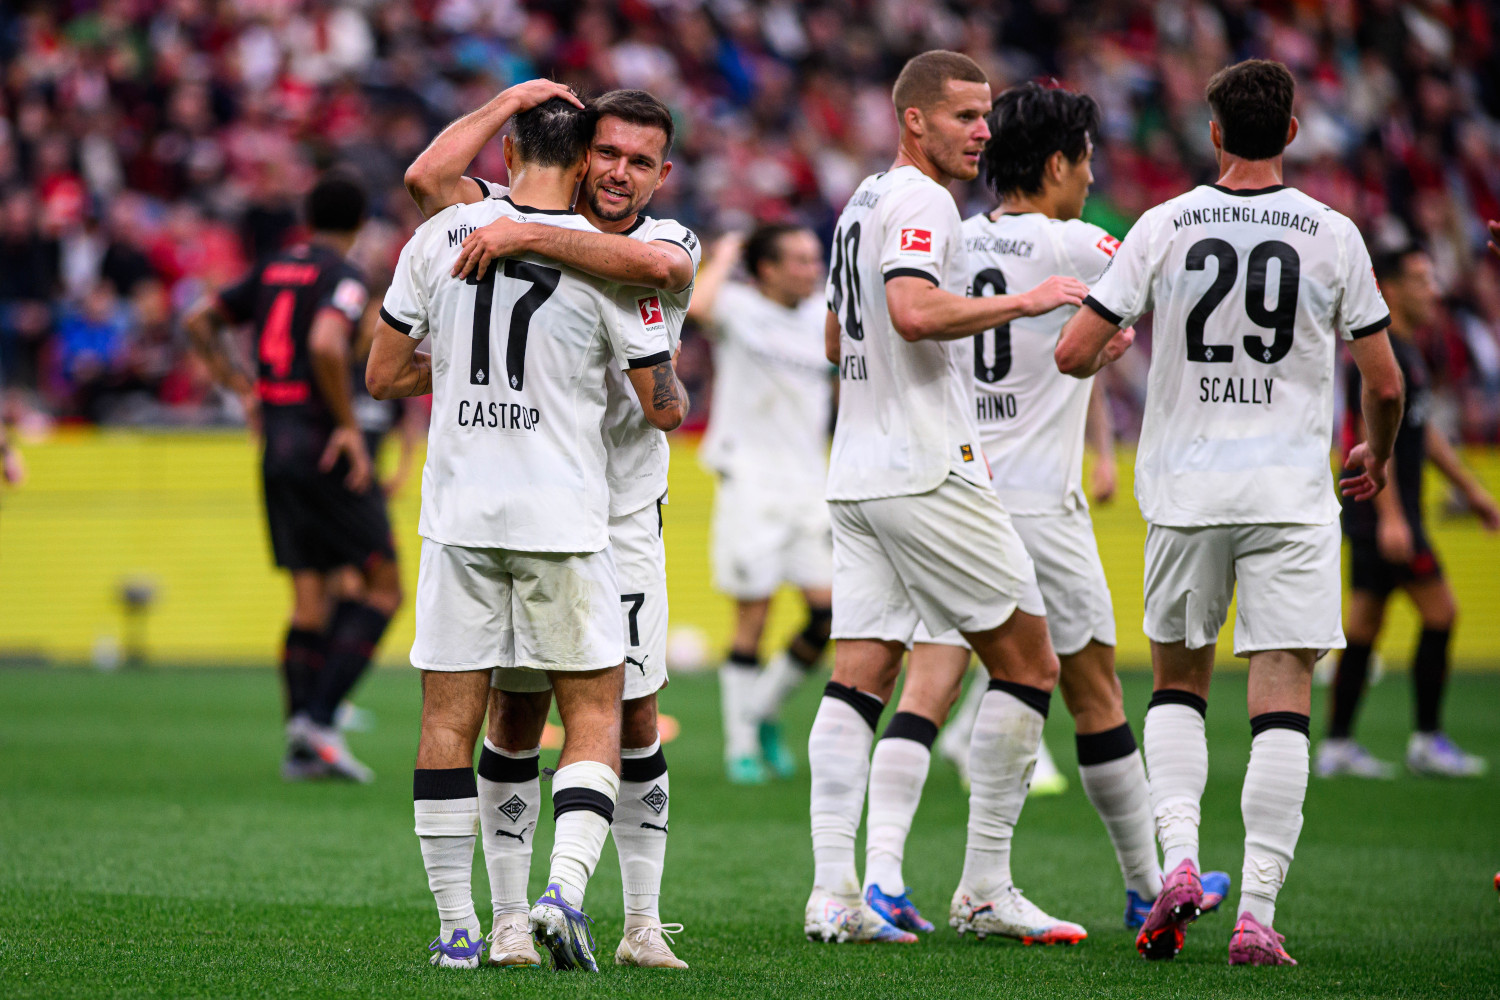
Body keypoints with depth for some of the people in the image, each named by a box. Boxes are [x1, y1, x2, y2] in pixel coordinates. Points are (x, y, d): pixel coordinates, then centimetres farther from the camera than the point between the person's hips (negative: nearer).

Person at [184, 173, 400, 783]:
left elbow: (199, 321, 17)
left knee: (311, 596, 10)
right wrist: (348, 425, -18)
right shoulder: (343, 277, -9)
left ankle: (301, 745, 6)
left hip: (276, 444, 8)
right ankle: (320, 716, -14)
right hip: (323, 446, -7)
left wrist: (242, 387, 19)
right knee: (383, 586, -1)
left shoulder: (272, 270, 14)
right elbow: (326, 345, -26)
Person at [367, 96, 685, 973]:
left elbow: (383, 376, 8)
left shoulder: (439, 237, 1)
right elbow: (665, 408, -2)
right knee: (595, 712, 6)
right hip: (563, 519, -2)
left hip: (459, 512, 3)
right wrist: (672, 387, 22)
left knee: (451, 716, 7)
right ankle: (565, 891, -13)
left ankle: (458, 931, 6)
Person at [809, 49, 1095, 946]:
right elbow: (914, 310, -27)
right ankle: (986, 889, 0)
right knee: (1028, 663, 0)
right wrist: (1022, 302, -20)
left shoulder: (863, 203, 19)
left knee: (861, 678, 2)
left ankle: (833, 894, -6)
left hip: (858, 472, 9)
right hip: (928, 472, -9)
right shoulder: (921, 201, -11)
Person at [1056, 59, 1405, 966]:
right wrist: (1379, 458, 22)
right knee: (1283, 697, -1)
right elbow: (1385, 385, 2)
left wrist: (1107, 351, 21)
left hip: (1185, 490, 1)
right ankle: (1257, 915, -8)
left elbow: (1073, 354, -3)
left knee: (1178, 683, 18)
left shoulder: (1163, 228, -2)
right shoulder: (1334, 236, -2)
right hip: (1292, 493, -1)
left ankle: (1178, 857, -2)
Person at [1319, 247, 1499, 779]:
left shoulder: (1406, 352, 17)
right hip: (1384, 510, -10)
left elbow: (1424, 431, 26)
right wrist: (1391, 516, -25)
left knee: (1363, 625, 8)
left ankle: (1336, 745, 8)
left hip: (1383, 514, 10)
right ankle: (1426, 740, -4)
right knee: (1440, 610, -8)